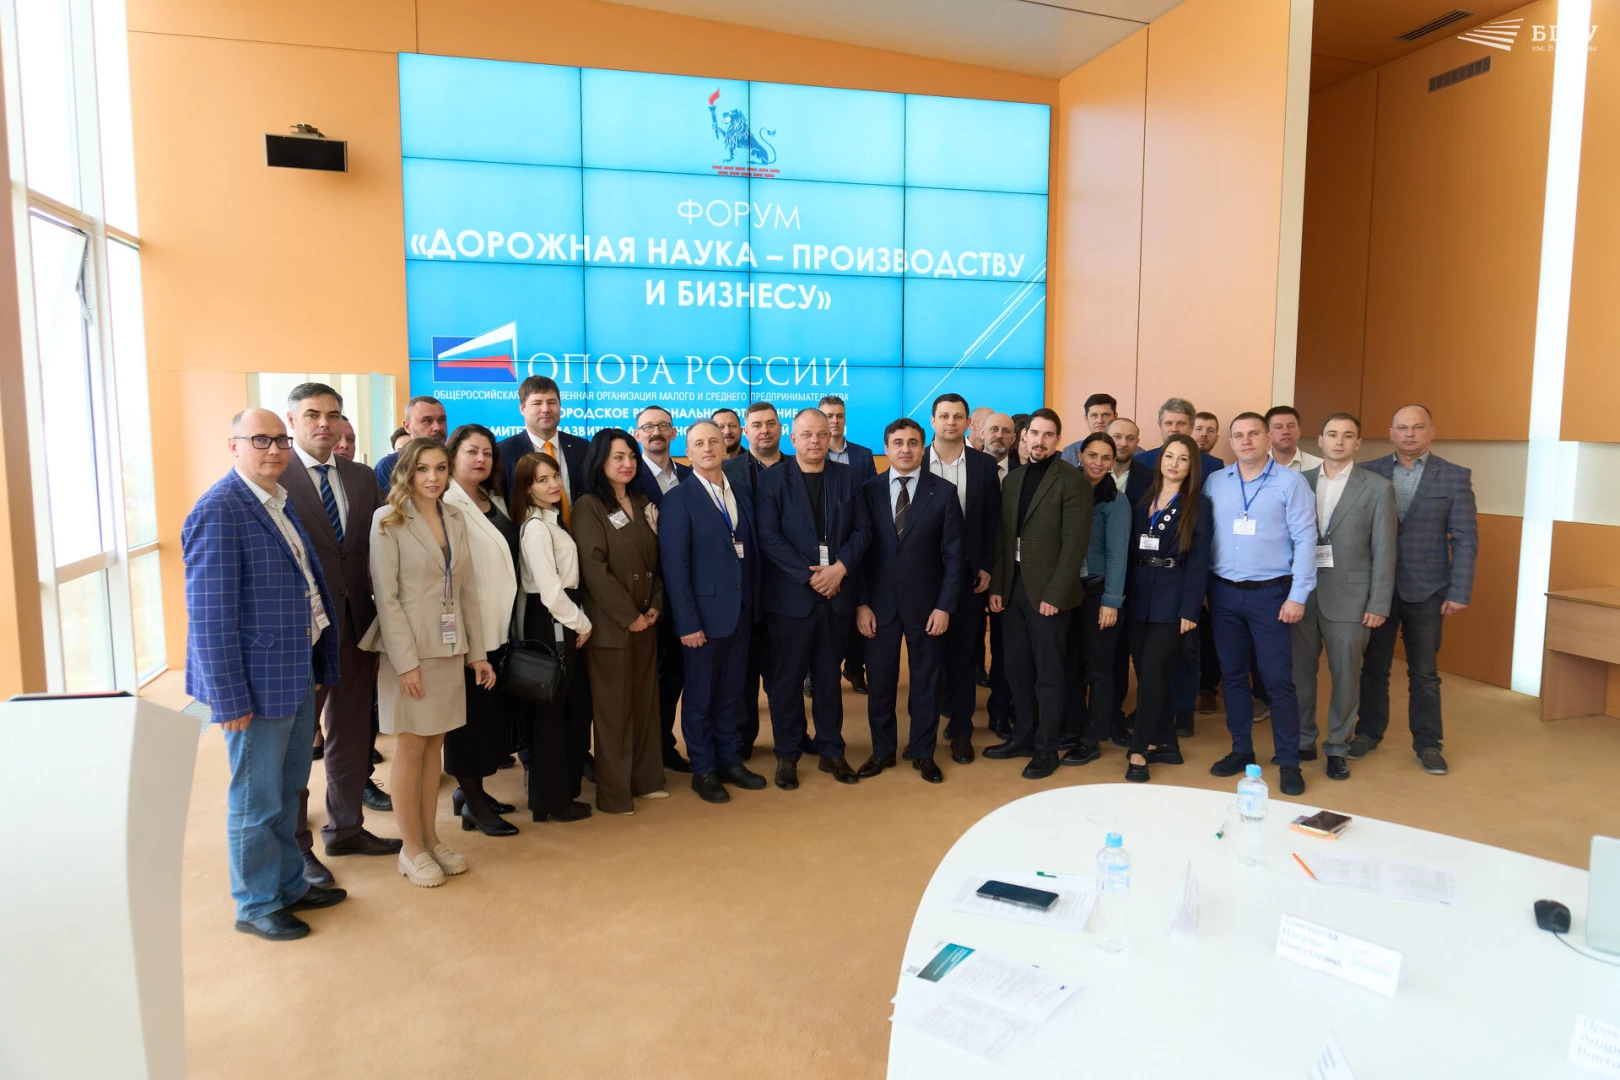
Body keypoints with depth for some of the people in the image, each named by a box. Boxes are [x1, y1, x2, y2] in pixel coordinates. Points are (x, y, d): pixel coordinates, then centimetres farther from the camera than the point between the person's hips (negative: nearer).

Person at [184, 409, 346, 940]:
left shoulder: (279, 502, 8)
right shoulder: (219, 510, -18)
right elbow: (209, 613, -20)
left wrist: (315, 667, 13)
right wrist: (230, 699, -20)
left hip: (297, 676, 8)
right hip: (258, 684, -8)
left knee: (288, 790, 22)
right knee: (256, 802, 9)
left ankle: (289, 885, 39)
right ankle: (256, 906, 27)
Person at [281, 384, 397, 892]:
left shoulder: (361, 478, 8)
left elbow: (374, 550, 9)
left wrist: (375, 616, 3)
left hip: (357, 626, 6)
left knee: (351, 733, 17)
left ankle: (346, 827, 34)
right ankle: (295, 844, 25)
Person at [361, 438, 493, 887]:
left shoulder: (454, 519, 8)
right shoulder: (388, 520, -8)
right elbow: (386, 595, -12)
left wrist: (477, 652, 8)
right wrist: (407, 662, -16)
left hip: (450, 648, 5)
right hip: (408, 650, -5)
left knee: (434, 745, 13)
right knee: (411, 748, 5)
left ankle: (431, 838, 25)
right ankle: (412, 850, 18)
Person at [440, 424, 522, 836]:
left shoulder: (495, 502, 14)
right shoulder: (446, 503, -12)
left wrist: (508, 618, 12)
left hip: (498, 624, 8)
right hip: (468, 626, -8)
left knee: (490, 708, 13)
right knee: (470, 710, 0)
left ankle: (469, 788, 27)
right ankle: (473, 804, 11)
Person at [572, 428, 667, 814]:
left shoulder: (643, 504, 11)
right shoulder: (588, 507, -8)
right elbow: (594, 569, -14)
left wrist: (655, 606, 0)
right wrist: (630, 616, -14)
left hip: (646, 620, 6)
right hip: (610, 623, -6)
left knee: (645, 700, 12)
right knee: (613, 708, 2)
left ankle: (646, 778, 25)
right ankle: (613, 793, 13)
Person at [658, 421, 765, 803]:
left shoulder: (741, 495, 10)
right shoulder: (678, 499, -9)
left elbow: (752, 552, 11)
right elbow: (674, 566, -13)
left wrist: (754, 605, 5)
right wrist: (687, 623, -16)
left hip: (741, 612, 5)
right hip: (703, 614, -5)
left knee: (731, 693, 15)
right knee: (699, 697, 8)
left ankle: (730, 760, 30)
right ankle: (703, 771, 22)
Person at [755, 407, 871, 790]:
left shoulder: (846, 477, 8)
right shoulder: (773, 479, -2)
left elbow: (862, 529, 4)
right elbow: (768, 537, -9)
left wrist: (840, 567, -12)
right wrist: (810, 576, -14)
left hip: (837, 594, 3)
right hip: (790, 596, -3)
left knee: (829, 676, 12)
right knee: (787, 679, 6)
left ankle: (831, 750, 25)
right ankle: (787, 755, 20)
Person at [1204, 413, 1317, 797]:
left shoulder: (1290, 482, -4)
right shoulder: (1214, 483, 6)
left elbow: (1305, 539, -6)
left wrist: (1298, 595, -10)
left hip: (1269, 593, -3)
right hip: (1223, 593, 3)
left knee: (1278, 679, -1)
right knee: (1233, 675, 11)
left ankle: (1289, 763, 10)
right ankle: (1241, 751, 24)